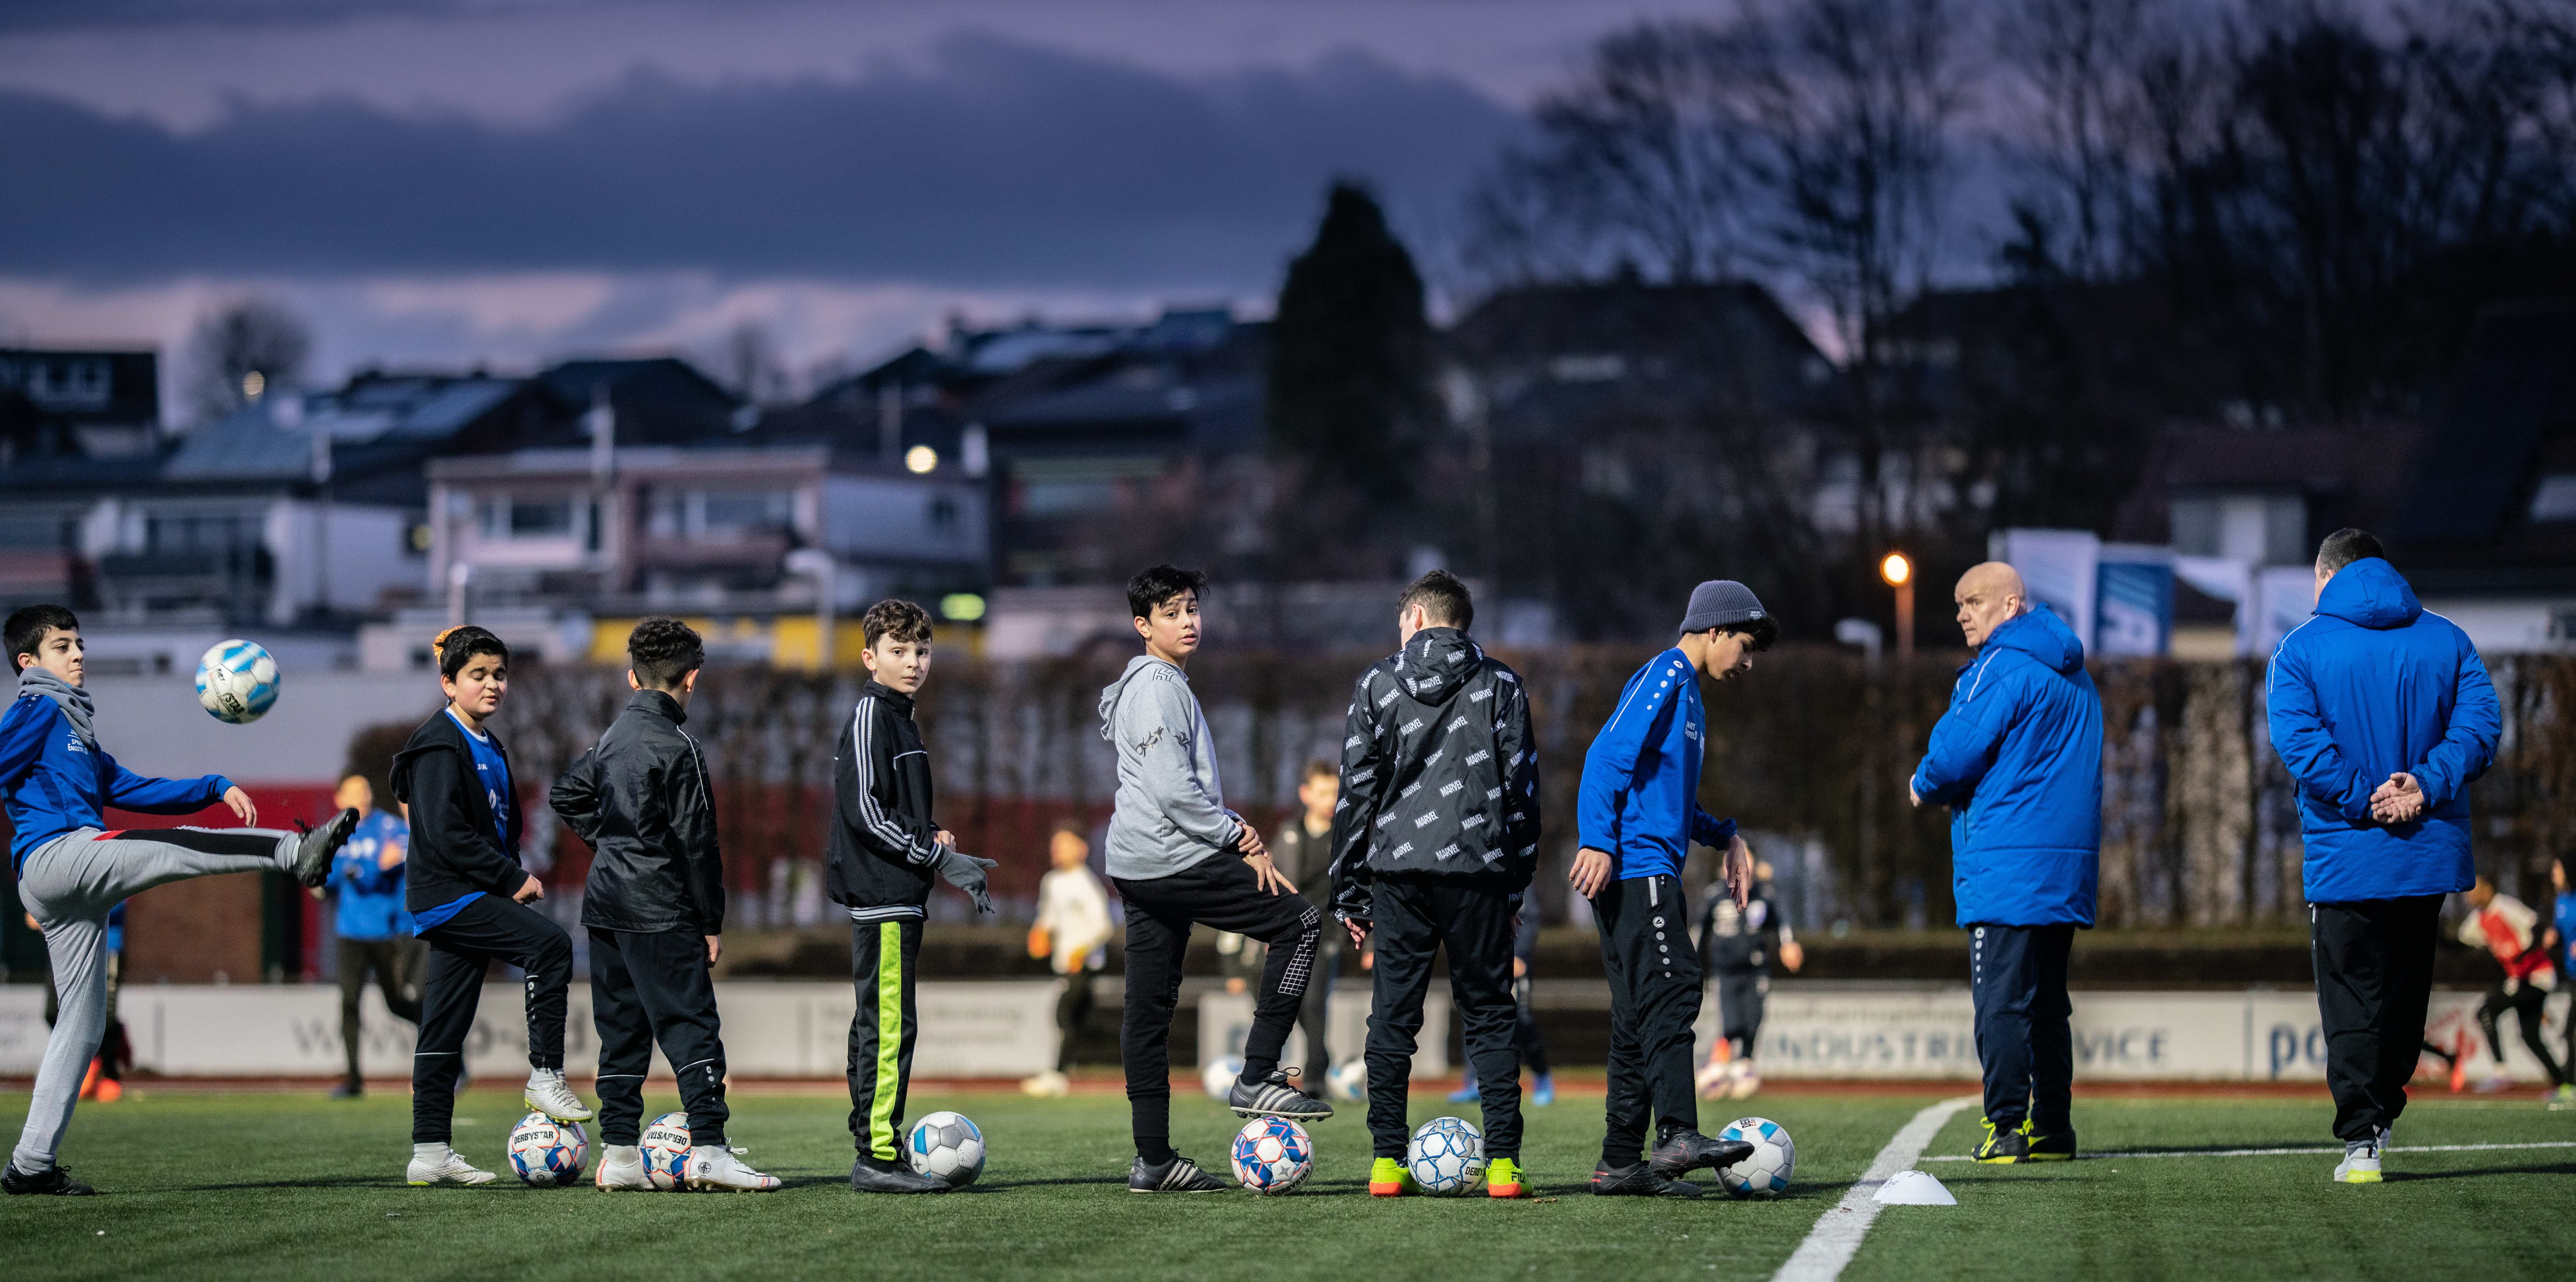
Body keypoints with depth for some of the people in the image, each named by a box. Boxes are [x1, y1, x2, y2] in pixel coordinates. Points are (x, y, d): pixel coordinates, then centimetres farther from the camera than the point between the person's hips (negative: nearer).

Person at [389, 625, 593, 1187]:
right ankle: (546, 1075, -16)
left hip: (471, 898, 9)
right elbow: (446, 835, -19)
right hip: (447, 893, -9)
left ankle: (430, 1153, 9)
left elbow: (502, 827, 27)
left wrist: (516, 877, 8)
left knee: (446, 1030, 8)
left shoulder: (489, 748, 19)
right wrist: (513, 880, -17)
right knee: (550, 944, -22)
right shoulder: (440, 745, -11)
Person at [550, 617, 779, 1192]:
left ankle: (618, 1154, 10)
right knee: (692, 1028, -9)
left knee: (621, 1031, 11)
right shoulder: (676, 746, -12)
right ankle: (709, 1149, -18)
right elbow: (695, 842, -13)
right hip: (658, 908, -8)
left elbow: (566, 795, 27)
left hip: (605, 903, 8)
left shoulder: (612, 738, 12)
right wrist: (712, 922, -8)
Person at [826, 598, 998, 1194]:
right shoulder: (870, 716, -11)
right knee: (889, 1025, -12)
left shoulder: (899, 717, 19)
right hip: (882, 897, -11)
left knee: (877, 1026, 12)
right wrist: (939, 858, -16)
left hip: (896, 898, 11)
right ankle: (880, 1155, -12)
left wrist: (933, 833, 9)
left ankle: (873, 1154, 15)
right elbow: (864, 810, -19)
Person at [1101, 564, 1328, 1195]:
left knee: (1150, 1008, 7)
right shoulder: (1157, 686, -11)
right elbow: (1172, 789, -19)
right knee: (1299, 922, -5)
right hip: (1173, 859, -10)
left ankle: (1153, 1160, 8)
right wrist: (1241, 841, -13)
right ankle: (1257, 1077, -8)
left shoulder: (1168, 685, 22)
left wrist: (1232, 829, 8)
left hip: (1137, 868, 10)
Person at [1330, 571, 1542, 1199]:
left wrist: (1348, 893, 8)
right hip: (1479, 869, 0)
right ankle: (1503, 1160, -3)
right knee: (1490, 1016, 5)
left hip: (1397, 868, 0)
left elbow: (1356, 790, 4)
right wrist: (1518, 882, 12)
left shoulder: (1378, 683, 6)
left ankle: (1388, 1161, 4)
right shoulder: (1499, 684, 7)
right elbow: (1522, 786, 6)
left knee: (1392, 1016, 7)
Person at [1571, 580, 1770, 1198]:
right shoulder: (1664, 676, -6)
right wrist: (1599, 842, -24)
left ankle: (1622, 1163, 8)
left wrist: (1725, 838, 25)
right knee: (1672, 993, -19)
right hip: (1637, 867, -10)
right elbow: (1610, 755, -17)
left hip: (1652, 874, 10)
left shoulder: (1687, 691, 25)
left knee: (1640, 1016, 7)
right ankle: (1678, 1136, -30)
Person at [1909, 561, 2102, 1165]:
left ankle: (2008, 1128, -11)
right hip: (2066, 868, 9)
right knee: (2047, 1001, 13)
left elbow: (1957, 751, -16)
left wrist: (1925, 787, 6)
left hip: (2007, 866, -9)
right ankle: (2052, 1128, 13)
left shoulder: (2003, 669, -10)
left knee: (2000, 1000, -8)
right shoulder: (2075, 676, 20)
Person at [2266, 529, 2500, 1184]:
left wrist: (2363, 800, -14)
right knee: (2407, 985, 19)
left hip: (2344, 854, -3)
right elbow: (2480, 720, -4)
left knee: (2351, 997, 1)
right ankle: (2381, 1110, 27)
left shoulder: (2301, 649, -1)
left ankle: (2361, 1135, -7)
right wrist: (2428, 785, -13)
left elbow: (2298, 738, -14)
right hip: (2430, 854, 3)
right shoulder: (2446, 641, 8)